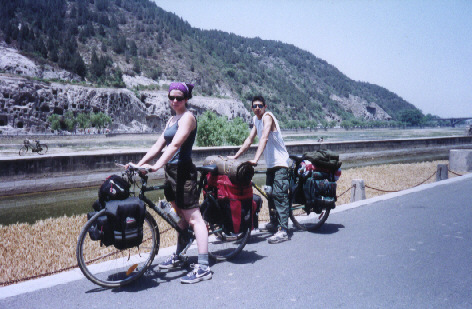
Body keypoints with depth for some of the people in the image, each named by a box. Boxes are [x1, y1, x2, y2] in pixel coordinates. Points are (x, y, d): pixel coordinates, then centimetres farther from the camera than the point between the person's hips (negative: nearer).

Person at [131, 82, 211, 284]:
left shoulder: (187, 117, -10)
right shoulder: (172, 120, 18)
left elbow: (175, 145, -23)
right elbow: (158, 146, 15)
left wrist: (156, 166, -32)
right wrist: (139, 164, 6)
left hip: (183, 171, -9)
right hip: (171, 171, 9)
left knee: (193, 217, -9)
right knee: (181, 216, 19)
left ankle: (203, 267, -6)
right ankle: (178, 258, 31)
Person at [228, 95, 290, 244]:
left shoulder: (267, 116, -16)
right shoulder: (256, 119, 11)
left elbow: (264, 138, -29)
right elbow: (250, 139, 16)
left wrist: (255, 159, -40)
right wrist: (235, 156, 13)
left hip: (280, 163, -9)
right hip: (270, 164, 9)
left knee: (279, 195, -14)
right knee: (270, 194, 15)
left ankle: (283, 230, -16)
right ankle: (274, 223, 29)